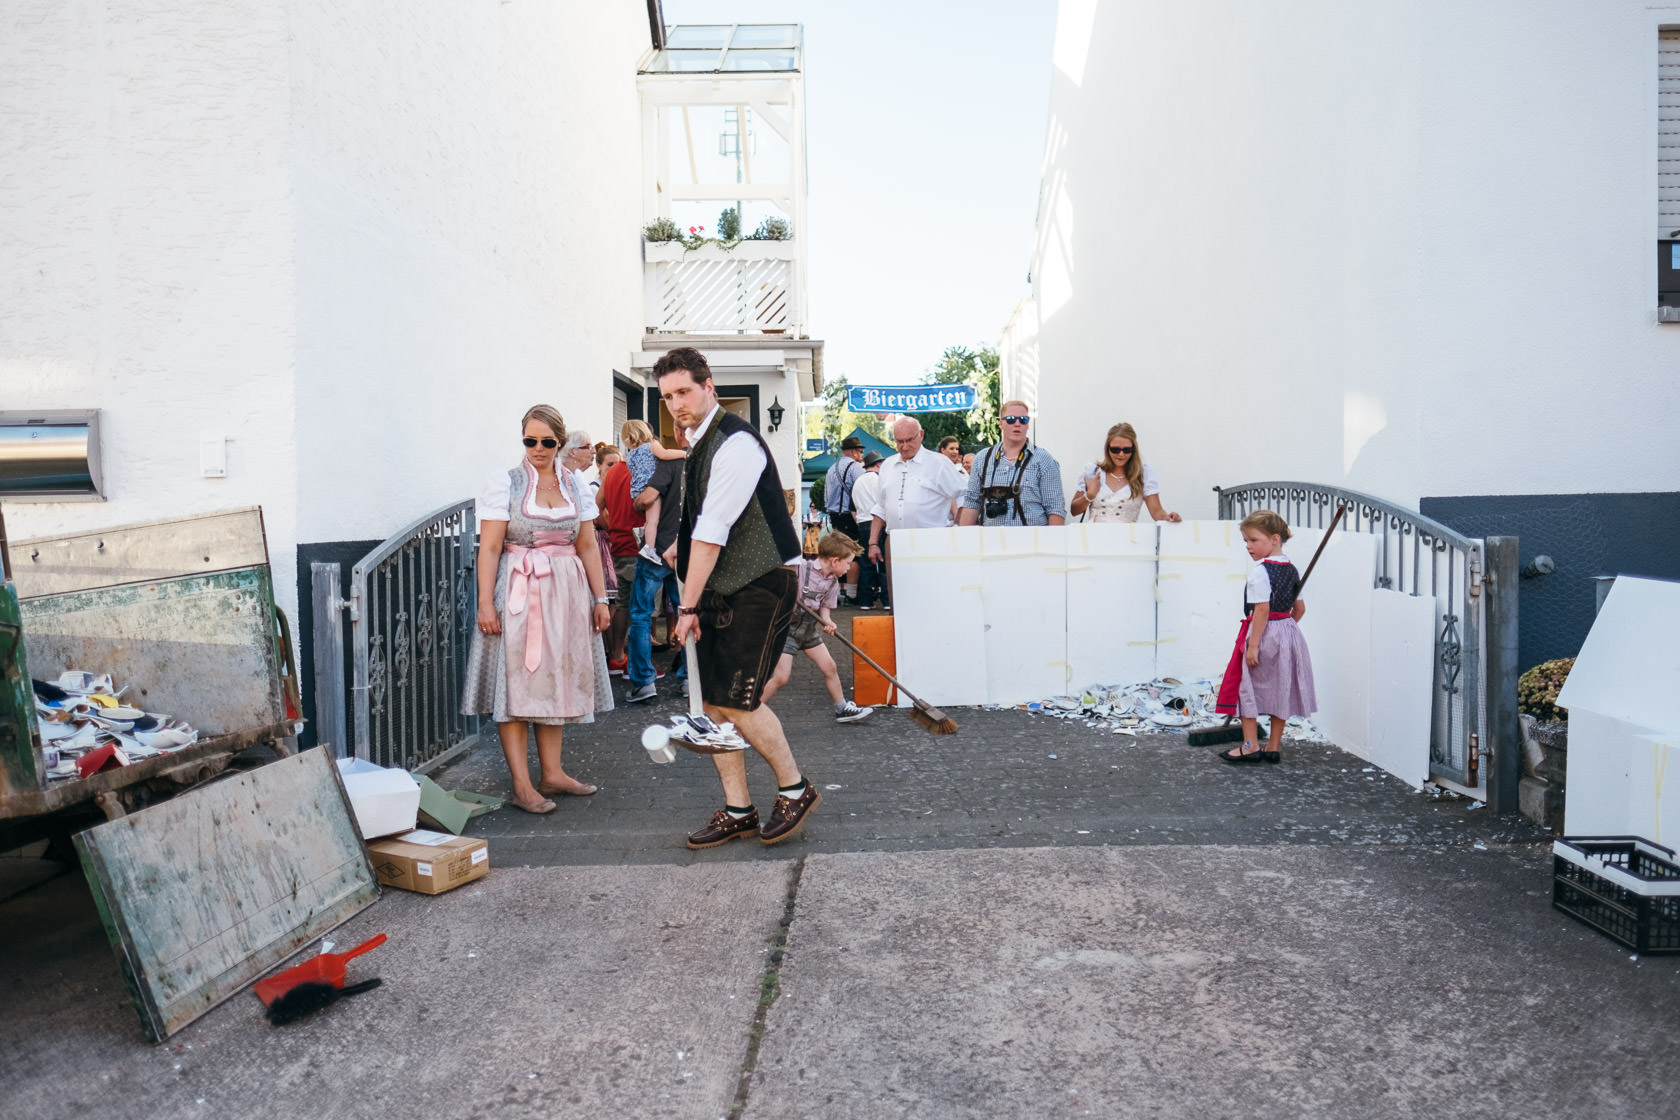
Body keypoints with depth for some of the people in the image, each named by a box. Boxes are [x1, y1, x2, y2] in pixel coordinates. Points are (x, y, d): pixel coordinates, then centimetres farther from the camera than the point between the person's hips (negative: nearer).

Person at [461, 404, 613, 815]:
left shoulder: (576, 486, 9)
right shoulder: (504, 482, -2)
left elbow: (588, 547, 10)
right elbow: (490, 548, -8)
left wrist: (600, 597, 7)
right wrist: (485, 602, -14)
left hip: (565, 594, 4)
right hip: (518, 593, -4)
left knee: (555, 681, 10)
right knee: (516, 683, -2)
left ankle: (552, 773, 19)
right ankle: (522, 785, 3)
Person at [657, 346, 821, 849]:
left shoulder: (736, 443, -17)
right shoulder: (698, 441, 13)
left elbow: (714, 532, -21)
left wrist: (689, 606, -20)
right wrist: (682, 544, 11)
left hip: (760, 586, -9)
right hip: (719, 587, 9)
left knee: (737, 700, -11)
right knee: (712, 701, 7)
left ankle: (795, 788, 12)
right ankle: (737, 810, 19)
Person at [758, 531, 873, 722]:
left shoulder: (833, 582, 0)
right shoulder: (799, 568, -21)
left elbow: (824, 606, 8)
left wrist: (827, 621, -12)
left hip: (809, 628, 7)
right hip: (786, 627, -7)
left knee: (830, 667, 10)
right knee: (781, 677, -12)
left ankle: (842, 709, 27)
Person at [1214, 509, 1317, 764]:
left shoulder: (1260, 572, -17)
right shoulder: (1291, 570, 9)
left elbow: (1262, 610, -23)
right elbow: (1299, 608, 13)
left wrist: (1253, 645, -22)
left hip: (1263, 633, -8)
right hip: (1289, 633, 8)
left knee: (1247, 688, 4)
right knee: (1279, 689, 14)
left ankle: (1250, 745, 7)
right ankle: (1274, 747, 22)